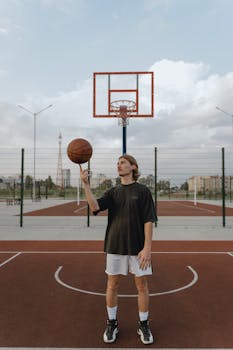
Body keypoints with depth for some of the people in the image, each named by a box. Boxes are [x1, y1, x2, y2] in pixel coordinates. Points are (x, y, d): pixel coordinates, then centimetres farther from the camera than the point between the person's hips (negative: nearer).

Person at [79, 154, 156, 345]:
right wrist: (86, 184, -21)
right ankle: (112, 324, 28)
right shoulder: (113, 192, 6)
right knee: (112, 284, 9)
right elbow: (95, 207, -12)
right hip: (115, 245, 3)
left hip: (138, 247, -2)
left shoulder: (143, 191, -3)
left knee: (142, 285, 6)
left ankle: (144, 325, 26)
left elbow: (148, 221, -7)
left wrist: (147, 247, -14)